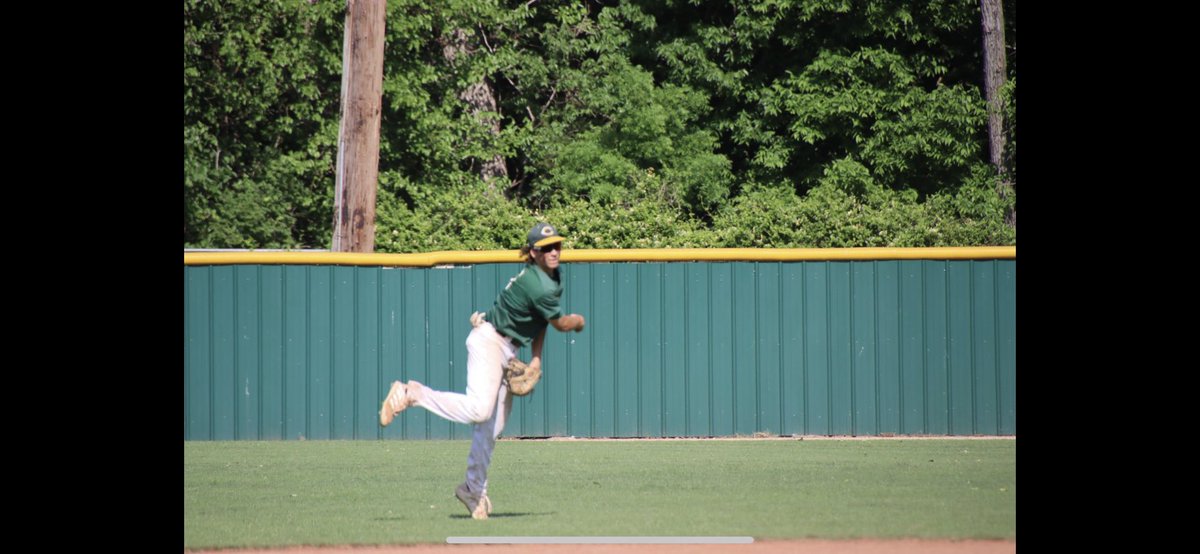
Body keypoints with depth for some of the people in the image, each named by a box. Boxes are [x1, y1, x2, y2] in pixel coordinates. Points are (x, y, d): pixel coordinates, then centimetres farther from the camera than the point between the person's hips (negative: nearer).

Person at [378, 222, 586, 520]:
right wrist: (578, 320, 11)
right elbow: (561, 324, -12)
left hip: (508, 350, 10)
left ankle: (474, 489, 20)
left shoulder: (554, 276, 8)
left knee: (493, 426, 11)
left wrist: (536, 358, 7)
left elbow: (540, 317, 17)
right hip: (489, 341, -10)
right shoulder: (538, 285, -23)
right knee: (479, 409, -28)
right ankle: (411, 393, -15)